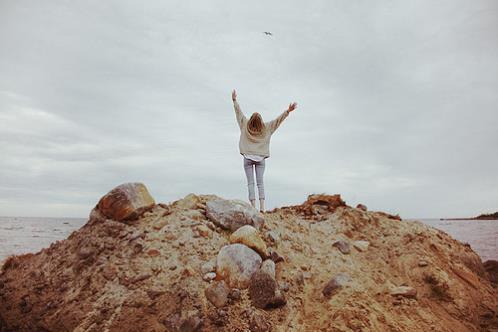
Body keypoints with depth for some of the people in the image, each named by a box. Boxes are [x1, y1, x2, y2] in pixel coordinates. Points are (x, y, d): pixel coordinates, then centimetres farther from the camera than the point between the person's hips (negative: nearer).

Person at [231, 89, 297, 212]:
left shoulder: (245, 126, -2)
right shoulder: (266, 128, -1)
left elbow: (239, 113, 8)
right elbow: (278, 119, 4)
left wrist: (234, 100, 19)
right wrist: (288, 111, 10)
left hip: (248, 159, -1)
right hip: (260, 159, 1)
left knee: (250, 183, -1)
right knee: (260, 183, 2)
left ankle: (253, 207, -7)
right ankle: (262, 207, -7)